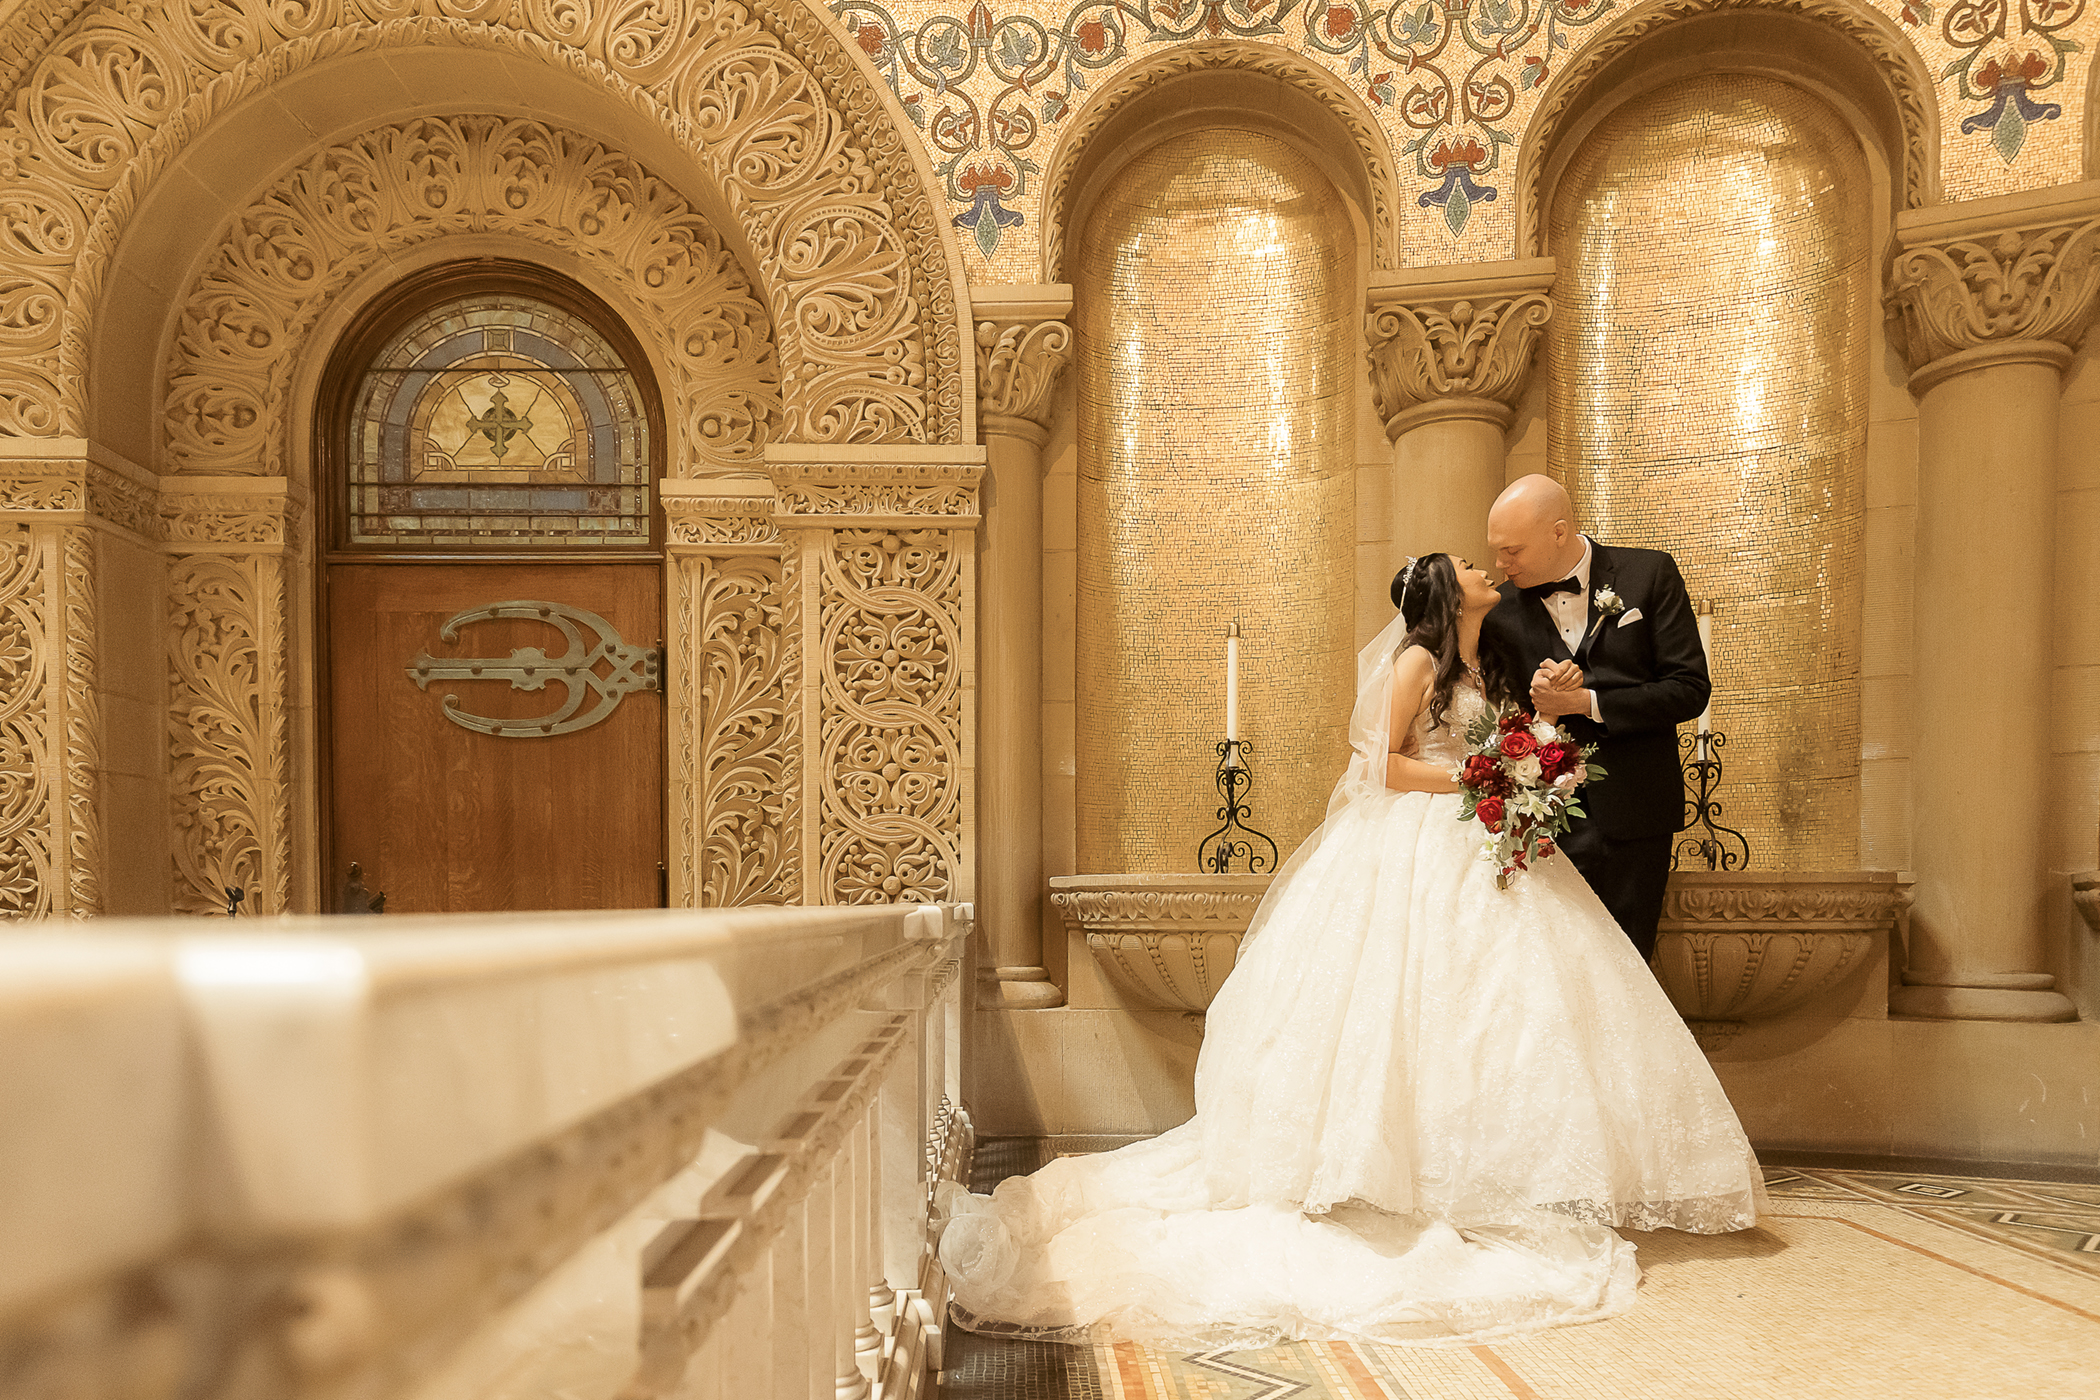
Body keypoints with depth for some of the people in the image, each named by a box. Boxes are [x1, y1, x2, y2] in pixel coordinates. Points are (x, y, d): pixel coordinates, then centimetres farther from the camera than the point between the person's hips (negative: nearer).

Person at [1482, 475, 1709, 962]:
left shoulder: (1649, 574, -2)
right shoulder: (1500, 614, 2)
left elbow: (1689, 688, -6)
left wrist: (1586, 702, -14)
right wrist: (1537, 699, -15)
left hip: (1634, 816, -1)